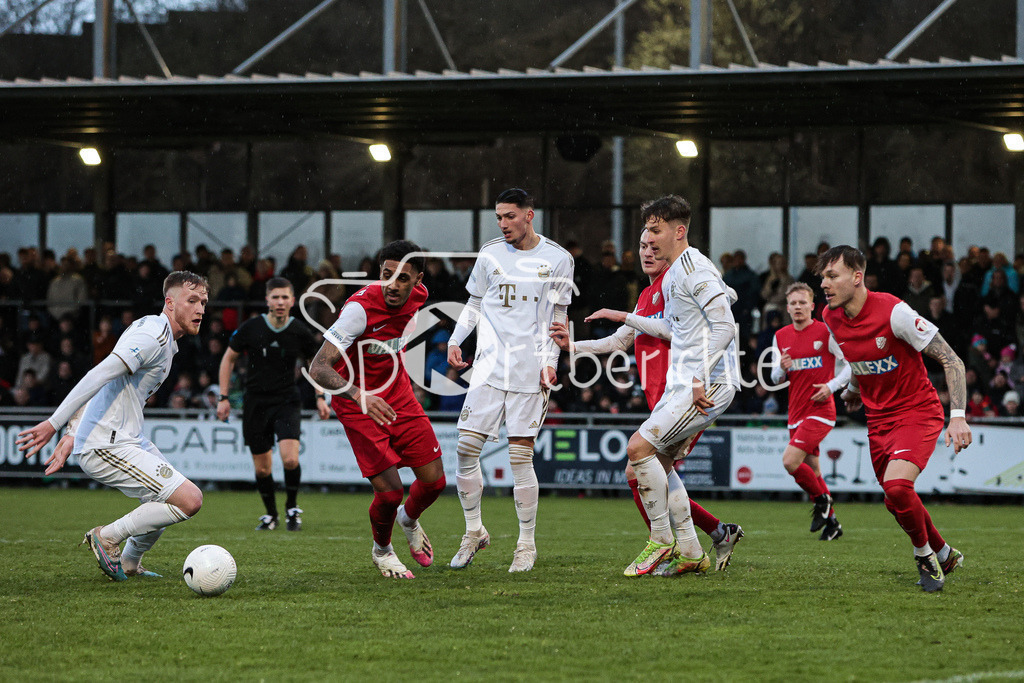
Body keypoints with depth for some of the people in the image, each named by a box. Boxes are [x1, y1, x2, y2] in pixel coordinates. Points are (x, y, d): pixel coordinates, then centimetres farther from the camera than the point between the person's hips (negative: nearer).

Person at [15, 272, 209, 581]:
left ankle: (129, 564, 34)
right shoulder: (154, 335, -15)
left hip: (129, 439, 11)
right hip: (108, 447, -11)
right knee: (190, 500, -16)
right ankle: (109, 537, -3)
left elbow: (98, 382, 20)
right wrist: (54, 423, -31)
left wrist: (72, 435, 18)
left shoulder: (148, 329, 17)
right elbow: (99, 376, -26)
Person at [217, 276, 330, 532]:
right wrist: (224, 397, 1)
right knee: (262, 468, 4)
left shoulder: (300, 332, -6)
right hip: (255, 403, 1)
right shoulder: (251, 328, -7)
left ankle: (292, 508, 5)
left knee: (290, 459, -20)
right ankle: (270, 515, 27)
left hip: (287, 402, -1)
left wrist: (320, 398, 6)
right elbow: (228, 358, 5)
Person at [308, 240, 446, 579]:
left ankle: (409, 520, 38)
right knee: (390, 491, -13)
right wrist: (360, 396, -51)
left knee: (434, 480, 2)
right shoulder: (360, 307, -30)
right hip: (358, 406, -6)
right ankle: (381, 550, 20)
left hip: (399, 397, 6)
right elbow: (318, 367, -36)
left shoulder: (417, 295, -10)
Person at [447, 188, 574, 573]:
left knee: (521, 456, -6)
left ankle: (527, 544, 4)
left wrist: (549, 362, -4)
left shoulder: (557, 260, 3)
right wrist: (455, 341, 4)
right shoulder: (490, 255, 10)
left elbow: (557, 318, 7)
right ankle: (474, 531, 12)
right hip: (490, 364, 3)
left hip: (530, 371, -3)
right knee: (466, 447, -6)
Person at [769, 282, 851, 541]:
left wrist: (832, 386, -17)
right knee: (811, 470, 10)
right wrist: (781, 369, -7)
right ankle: (831, 520, 26)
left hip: (820, 410, -6)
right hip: (796, 412, 6)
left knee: (790, 460, -20)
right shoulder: (781, 337, 9)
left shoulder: (826, 332, -7)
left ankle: (822, 499, 3)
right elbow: (776, 378, 16)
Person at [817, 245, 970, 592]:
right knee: (897, 503, 8)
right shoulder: (832, 319, -3)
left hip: (918, 413, -7)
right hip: (878, 418, 7)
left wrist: (958, 416, -28)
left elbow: (951, 360, -20)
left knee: (896, 485, -27)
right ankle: (944, 555, 34)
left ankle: (925, 555, -1)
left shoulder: (893, 312, -23)